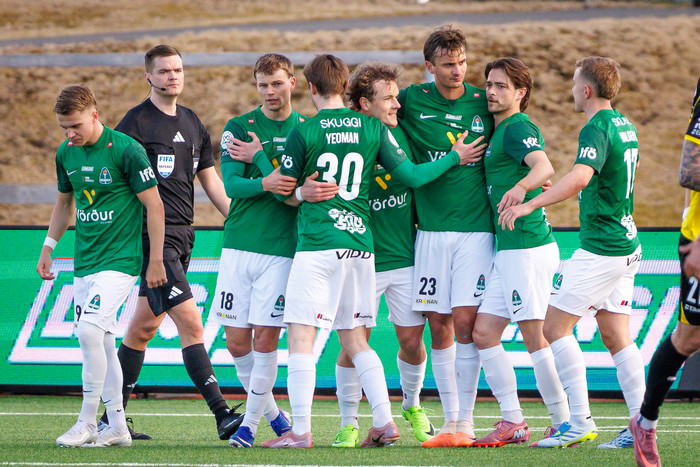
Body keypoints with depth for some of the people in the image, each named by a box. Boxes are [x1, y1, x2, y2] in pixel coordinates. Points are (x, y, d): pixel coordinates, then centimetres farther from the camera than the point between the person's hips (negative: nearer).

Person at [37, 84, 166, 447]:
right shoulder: (66, 153, 6)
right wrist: (48, 246, 18)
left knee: (90, 331, -20)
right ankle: (117, 427, 14)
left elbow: (154, 206, -9)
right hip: (84, 263, 7)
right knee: (100, 340, 7)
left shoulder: (126, 151, -14)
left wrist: (156, 261, -8)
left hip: (119, 260, -7)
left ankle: (87, 422, -11)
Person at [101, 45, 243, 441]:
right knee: (191, 324, -13)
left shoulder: (192, 123, 16)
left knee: (145, 326, 12)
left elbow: (211, 181, 21)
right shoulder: (137, 123, -6)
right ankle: (222, 415, -17)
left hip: (183, 235, 8)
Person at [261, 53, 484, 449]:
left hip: (317, 245, -5)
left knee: (301, 336, -3)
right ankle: (385, 422, 6)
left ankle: (301, 430, -9)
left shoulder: (304, 133, -4)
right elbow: (411, 176, 7)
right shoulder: (373, 128, 6)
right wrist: (454, 158, 21)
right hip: (360, 243, 5)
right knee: (354, 339, 14)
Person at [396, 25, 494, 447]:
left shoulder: (483, 104, 4)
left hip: (475, 227, -1)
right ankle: (450, 420, 11)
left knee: (466, 324, -9)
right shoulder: (411, 102, 2)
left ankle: (466, 420, -4)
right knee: (439, 327, 3)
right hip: (431, 229, 1)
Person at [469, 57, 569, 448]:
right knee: (484, 332, 7)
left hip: (528, 247, -10)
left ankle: (564, 423, -1)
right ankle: (513, 422, 9)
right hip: (509, 248, 10)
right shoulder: (499, 130, 19)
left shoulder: (517, 128, -11)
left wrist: (521, 187, -50)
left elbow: (545, 167, -29)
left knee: (535, 336, -7)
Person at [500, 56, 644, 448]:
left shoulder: (597, 129, -16)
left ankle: (580, 420, -8)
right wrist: (558, 190, 37)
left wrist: (530, 204, -37)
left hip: (600, 249, -9)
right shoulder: (625, 126, 14)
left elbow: (580, 177, -34)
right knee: (615, 334, 9)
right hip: (626, 245, 9)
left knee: (556, 325, -5)